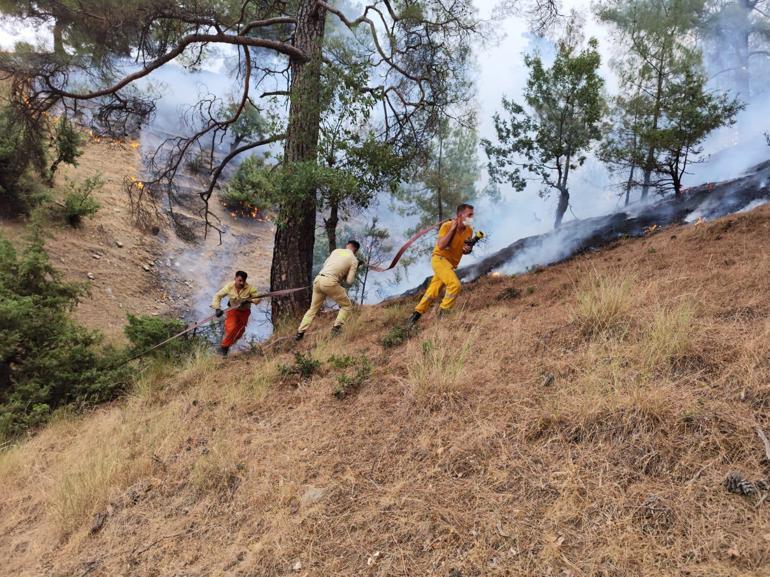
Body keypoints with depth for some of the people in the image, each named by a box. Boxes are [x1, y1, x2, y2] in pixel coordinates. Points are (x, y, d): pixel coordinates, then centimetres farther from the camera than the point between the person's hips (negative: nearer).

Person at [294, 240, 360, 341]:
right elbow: (349, 282, 2)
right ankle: (336, 328, -2)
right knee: (347, 305, 13)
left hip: (318, 279, 5)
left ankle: (300, 333, 17)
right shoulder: (354, 260, 6)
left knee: (313, 308, 20)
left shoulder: (336, 250, 18)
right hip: (330, 282, -5)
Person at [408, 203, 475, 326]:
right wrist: (453, 228, -23)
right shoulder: (447, 226, -15)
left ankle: (417, 314, 20)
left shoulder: (469, 231, 2)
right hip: (440, 258, -7)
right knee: (455, 284, -25)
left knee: (433, 292, 9)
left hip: (451, 264, 7)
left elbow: (465, 249, 17)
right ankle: (443, 313, -10)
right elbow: (441, 245, -26)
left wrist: (467, 250, -9)